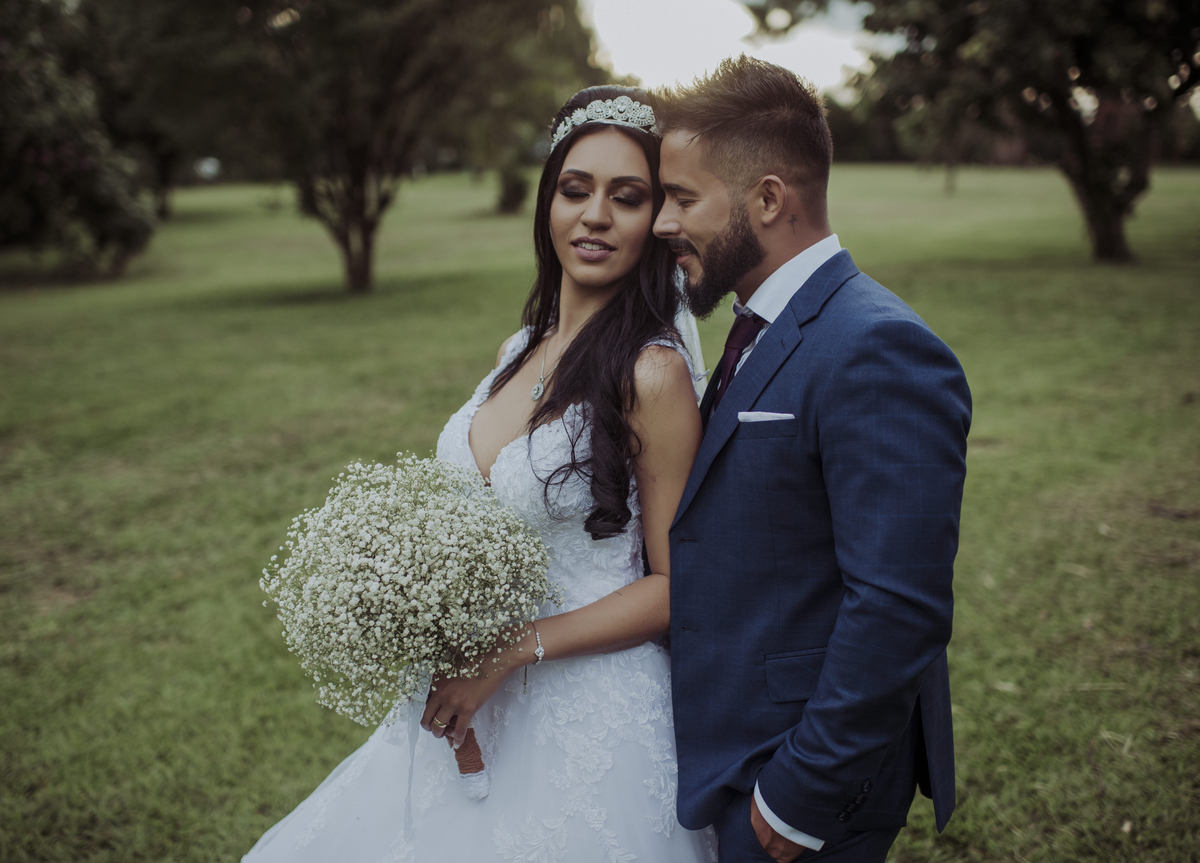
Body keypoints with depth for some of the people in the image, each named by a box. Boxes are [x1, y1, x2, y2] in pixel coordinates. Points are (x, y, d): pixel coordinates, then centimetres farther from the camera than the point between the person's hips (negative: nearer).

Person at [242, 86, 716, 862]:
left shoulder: (653, 374, -18)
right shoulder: (520, 351, 3)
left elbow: (676, 585, -14)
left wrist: (515, 650, -20)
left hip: (588, 715, -7)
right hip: (472, 697, 7)